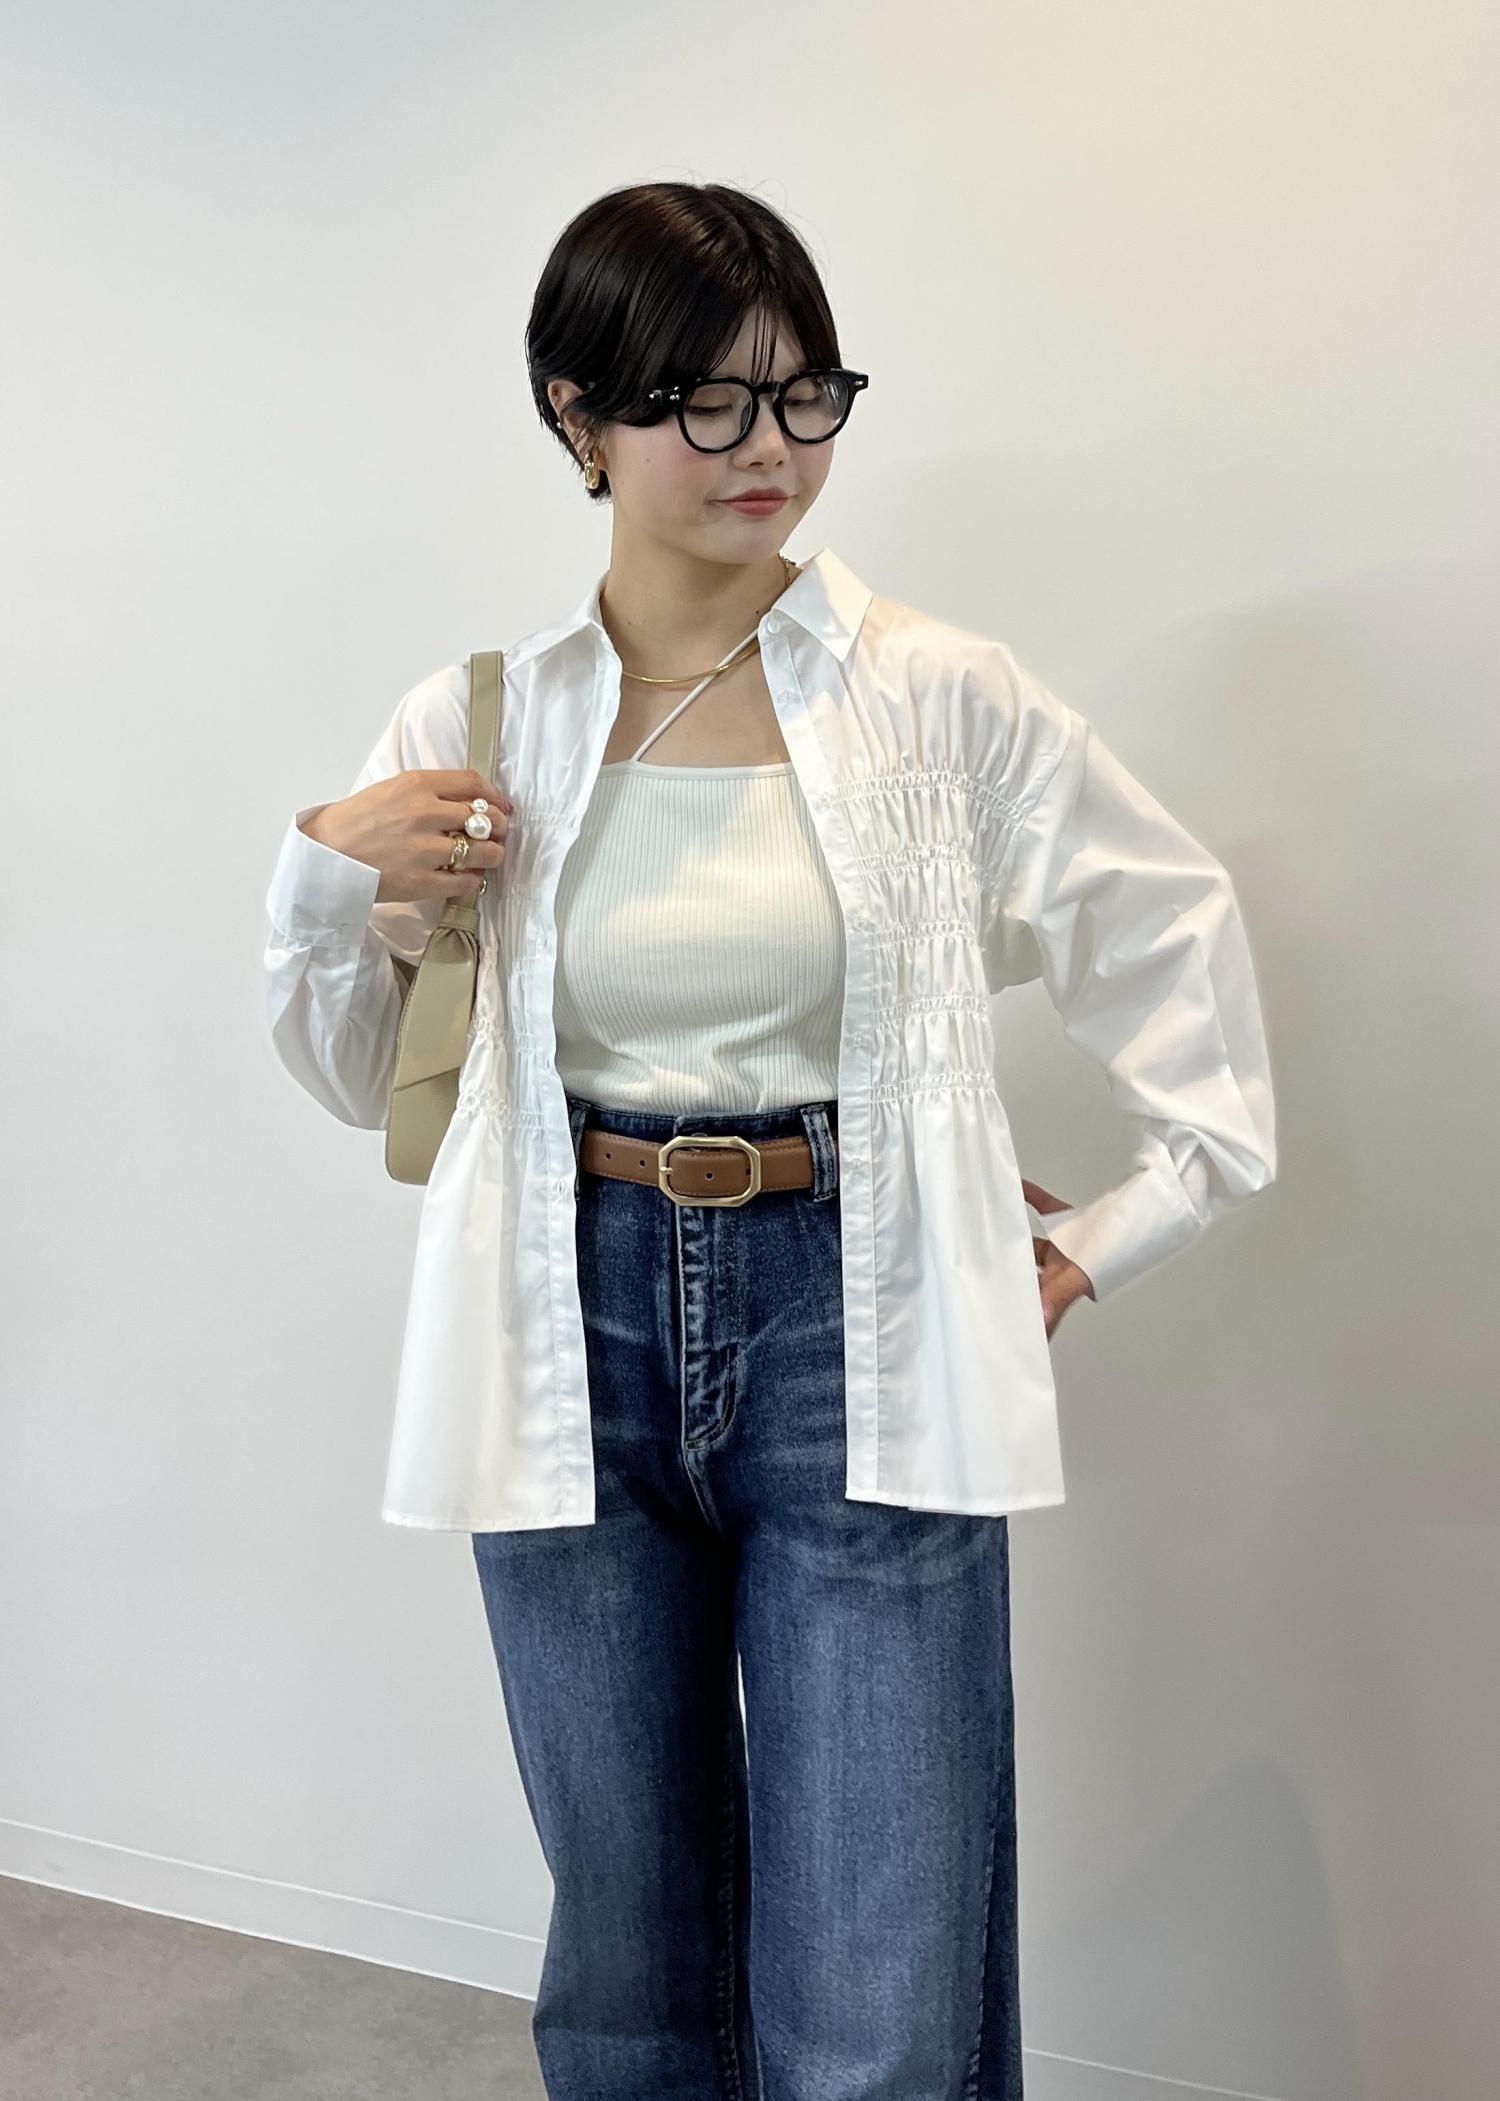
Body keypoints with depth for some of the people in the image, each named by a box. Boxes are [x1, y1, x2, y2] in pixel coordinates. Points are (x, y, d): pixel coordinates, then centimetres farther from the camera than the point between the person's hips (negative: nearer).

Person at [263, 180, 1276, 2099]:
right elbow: (364, 1081, 11)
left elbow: (1177, 932, 9)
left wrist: (1114, 1236, 6)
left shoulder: (941, 696, -3)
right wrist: (331, 883, -7)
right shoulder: (472, 726, 2)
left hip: (853, 1344, -1)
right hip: (579, 1339, 2)